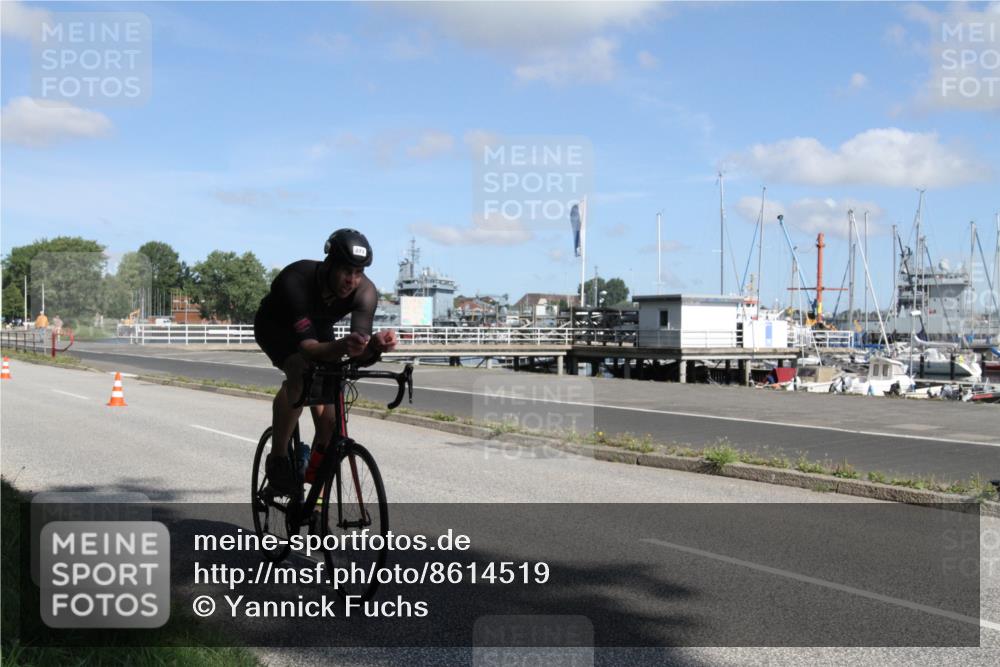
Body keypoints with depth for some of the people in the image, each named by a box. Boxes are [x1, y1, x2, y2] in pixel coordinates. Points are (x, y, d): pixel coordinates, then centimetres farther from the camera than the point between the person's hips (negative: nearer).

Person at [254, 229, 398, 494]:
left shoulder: (366, 291, -29)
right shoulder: (296, 280, -40)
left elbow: (360, 354, -36)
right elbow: (307, 347, -48)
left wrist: (375, 344, -59)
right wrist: (342, 346, -67)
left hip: (318, 328, 4)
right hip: (275, 326, -3)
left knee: (330, 422, -10)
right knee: (300, 372, -36)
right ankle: (277, 458, -18)